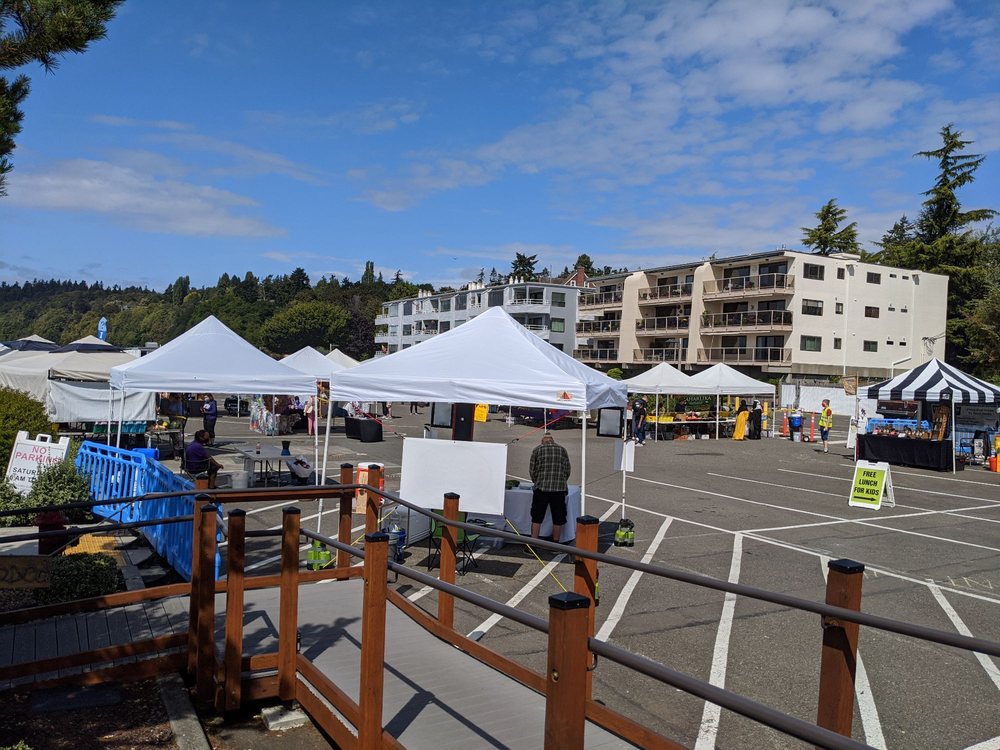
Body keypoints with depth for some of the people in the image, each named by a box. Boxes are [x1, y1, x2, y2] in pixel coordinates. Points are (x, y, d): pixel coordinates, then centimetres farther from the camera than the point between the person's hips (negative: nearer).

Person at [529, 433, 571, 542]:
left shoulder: (537, 449, 7)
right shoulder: (562, 450, 12)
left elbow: (532, 470, 5)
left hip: (541, 488, -1)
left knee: (537, 517, 4)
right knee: (558, 519, 10)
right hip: (559, 488, 1)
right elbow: (567, 470, 12)